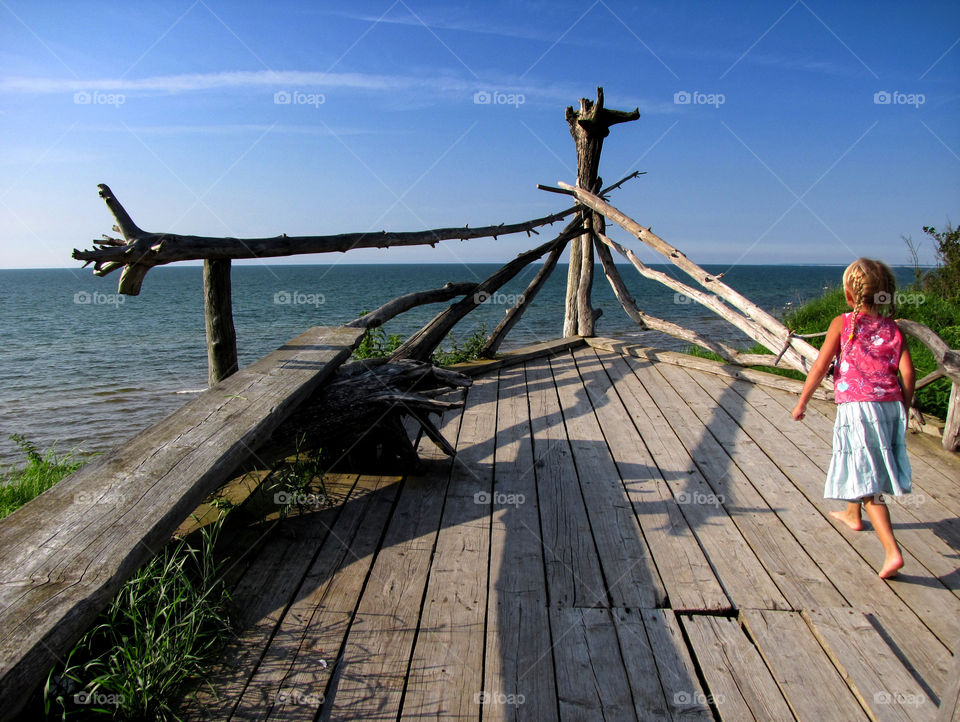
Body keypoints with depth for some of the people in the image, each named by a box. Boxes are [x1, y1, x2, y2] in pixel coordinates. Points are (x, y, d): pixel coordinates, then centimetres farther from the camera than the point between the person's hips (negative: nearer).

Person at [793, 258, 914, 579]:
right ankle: (852, 514, 50)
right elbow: (907, 372, 2)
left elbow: (820, 366, -7)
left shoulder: (843, 323, -4)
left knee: (868, 482, -4)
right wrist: (903, 411, 13)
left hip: (856, 407, -6)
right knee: (866, 465, 27)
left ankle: (892, 552, -12)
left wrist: (802, 402, 1)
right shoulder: (892, 327, 7)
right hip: (890, 406, 6)